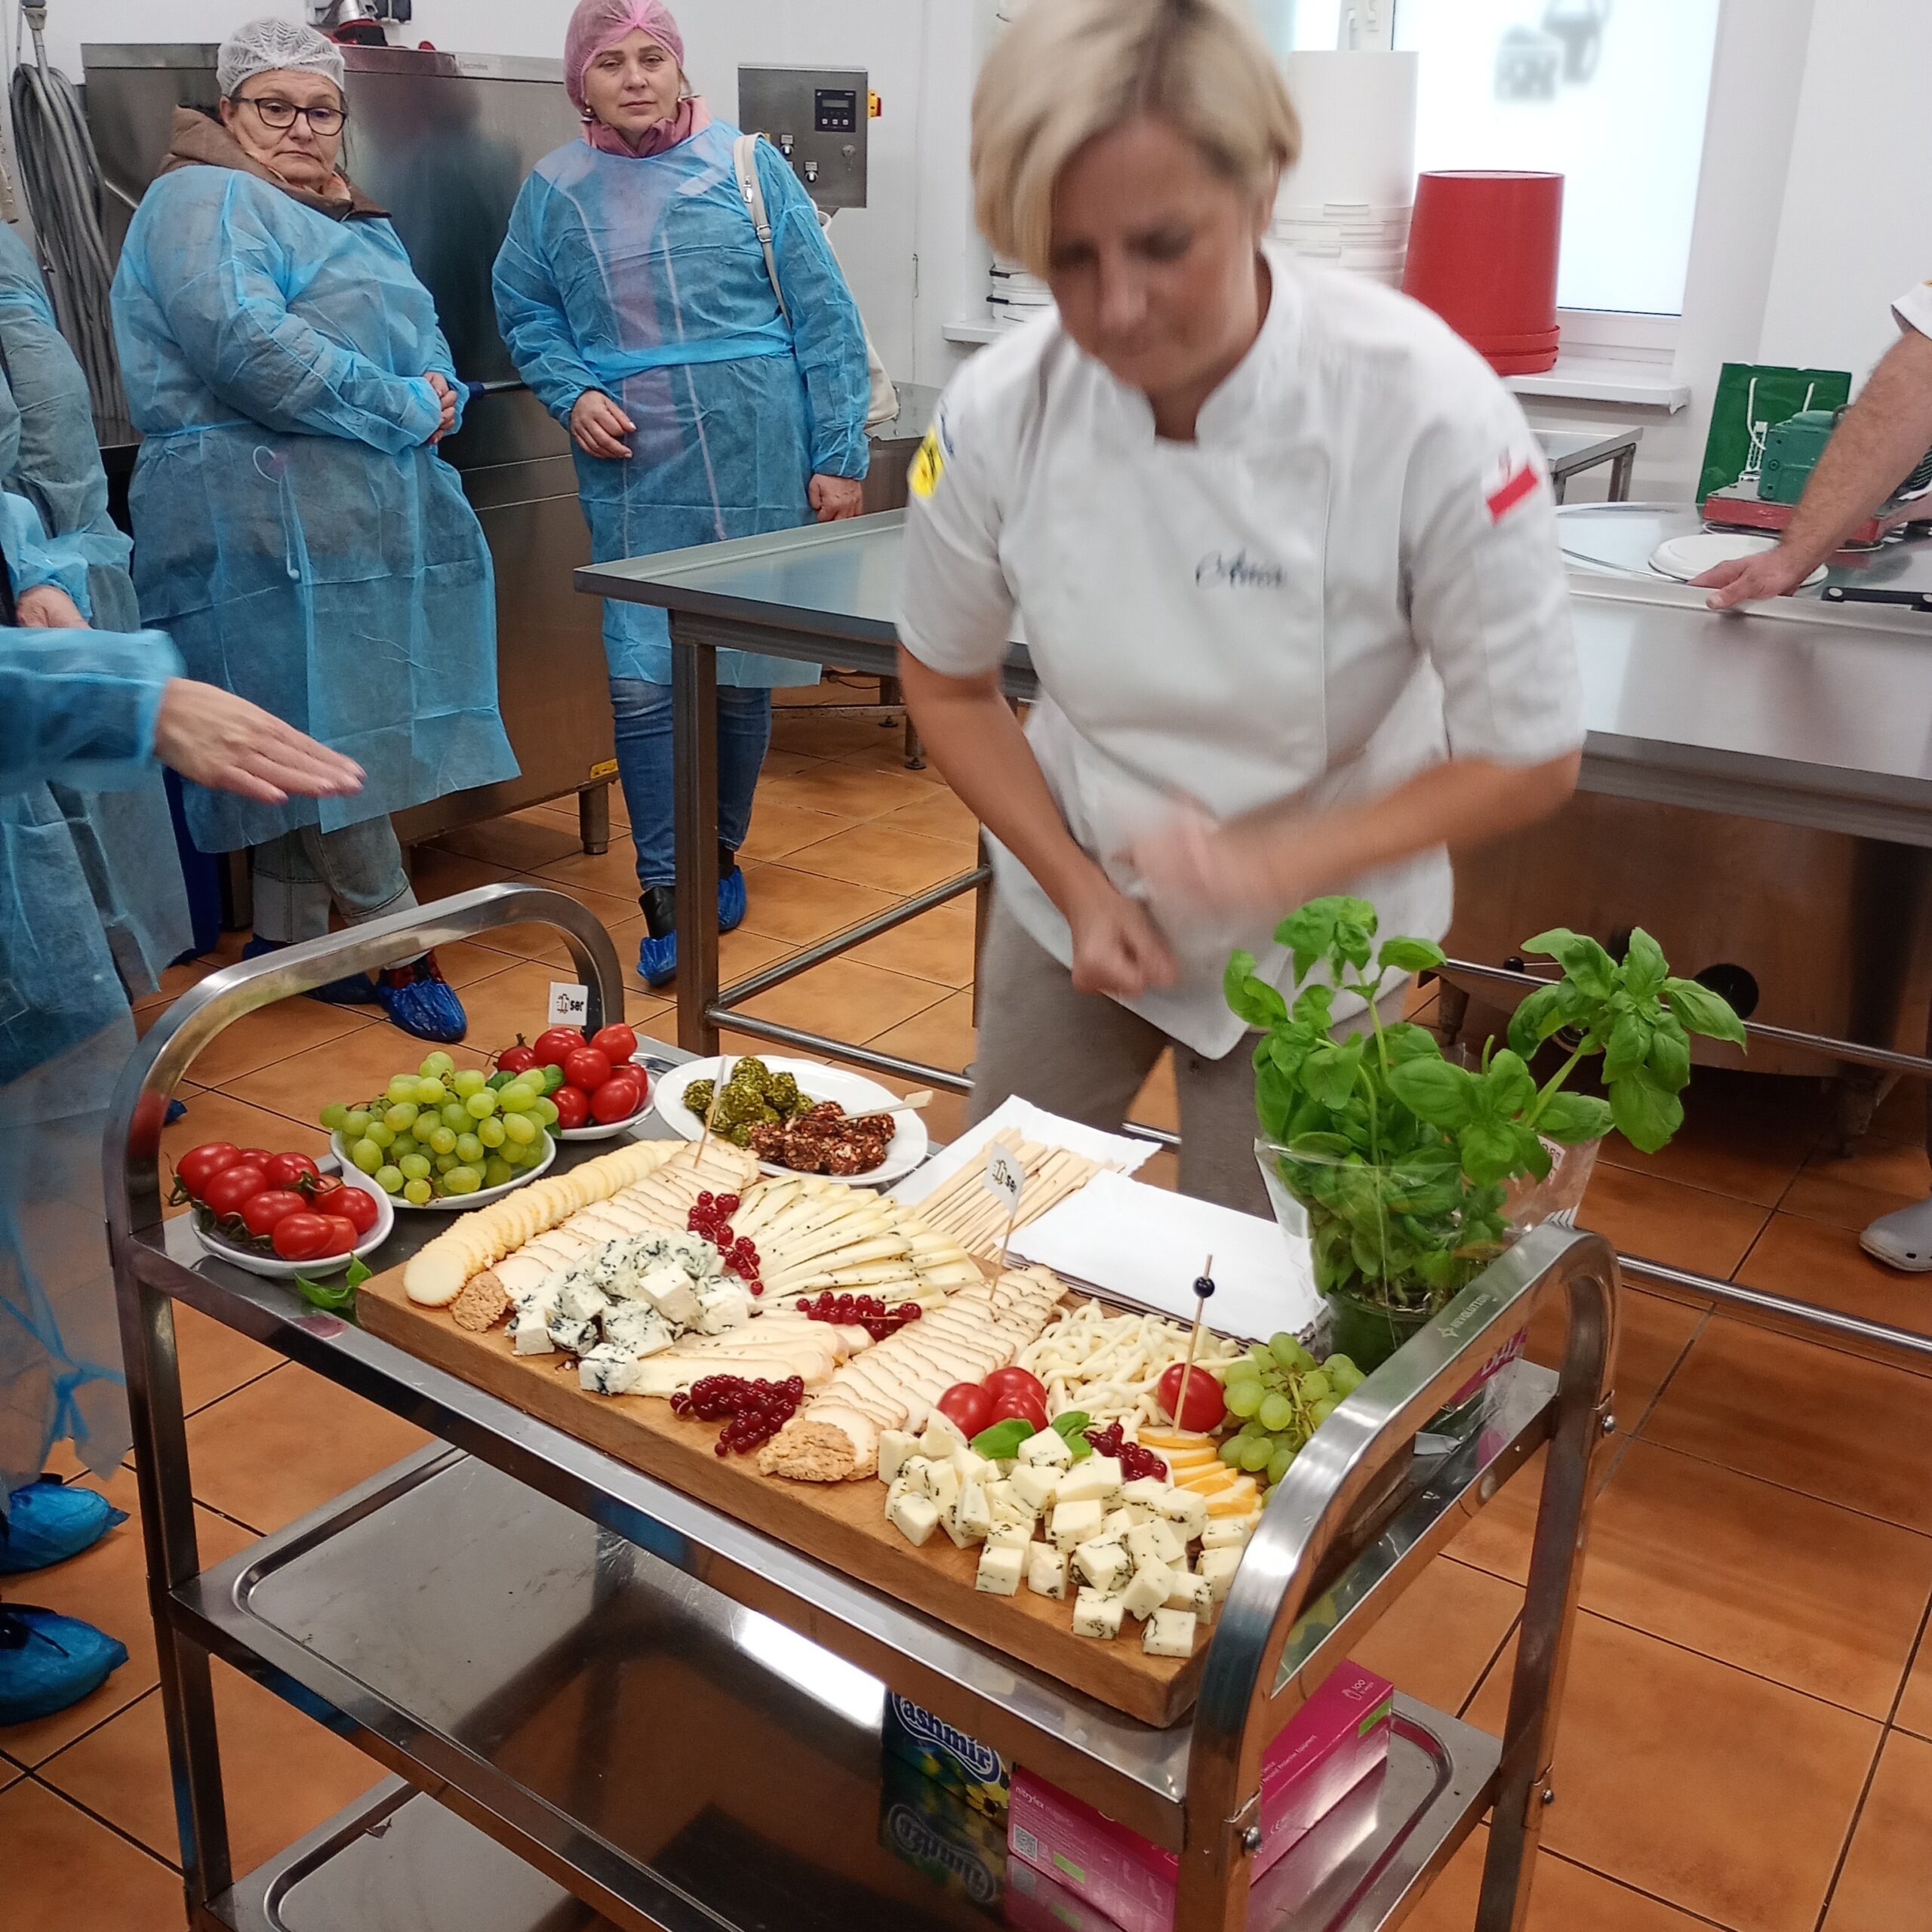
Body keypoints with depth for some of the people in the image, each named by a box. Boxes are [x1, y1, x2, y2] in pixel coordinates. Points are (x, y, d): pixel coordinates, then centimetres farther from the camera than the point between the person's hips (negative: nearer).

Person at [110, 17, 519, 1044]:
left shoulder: (358, 225, 24)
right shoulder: (203, 201, -4)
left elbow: (424, 342, 22)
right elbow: (243, 343, -20)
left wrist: (437, 397, -3)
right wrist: (403, 411, -16)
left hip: (367, 518, 9)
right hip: (266, 519, -9)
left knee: (309, 737, 11)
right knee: (327, 733, -7)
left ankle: (286, 940, 20)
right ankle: (397, 945, 4)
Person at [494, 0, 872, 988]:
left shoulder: (748, 167, 1)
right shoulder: (555, 190, 6)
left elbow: (822, 316, 0)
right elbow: (525, 312, 16)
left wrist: (839, 454, -3)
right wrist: (570, 392, -4)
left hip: (756, 462, -1)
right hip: (635, 477, 1)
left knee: (742, 671, 8)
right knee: (642, 682, -6)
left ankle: (722, 851, 28)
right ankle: (665, 897, 3)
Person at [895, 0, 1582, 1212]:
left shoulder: (1426, 415, -27)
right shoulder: (1000, 414, -20)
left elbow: (1529, 758, -18)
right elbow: (950, 684, -2)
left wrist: (1274, 864, -29)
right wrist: (1076, 885, -12)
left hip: (1305, 950, -2)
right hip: (1075, 900, 3)